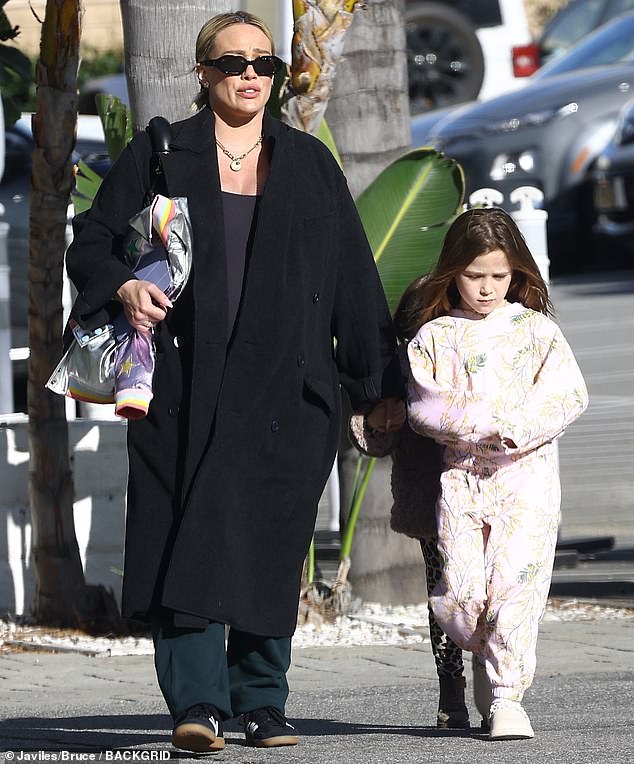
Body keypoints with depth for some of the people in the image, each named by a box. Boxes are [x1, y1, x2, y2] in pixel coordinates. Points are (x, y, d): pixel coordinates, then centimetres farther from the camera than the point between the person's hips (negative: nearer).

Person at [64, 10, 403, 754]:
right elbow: (90, 241, 8)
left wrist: (380, 383, 9)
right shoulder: (160, 155, 7)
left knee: (271, 545, 2)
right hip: (187, 384, -2)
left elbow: (353, 276, 12)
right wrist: (123, 286, -14)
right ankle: (198, 704, -17)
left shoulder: (308, 163, 12)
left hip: (283, 387, 2)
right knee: (193, 536, -12)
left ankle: (261, 702, 10)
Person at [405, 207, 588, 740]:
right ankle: (484, 657, 22)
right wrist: (486, 420, -15)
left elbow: (569, 396, -1)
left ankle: (507, 695, -6)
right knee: (459, 591, -6)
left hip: (527, 477, -1)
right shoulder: (434, 336, 8)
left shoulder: (537, 330, 6)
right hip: (460, 476, 1)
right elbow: (424, 406, -1)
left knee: (516, 582, -12)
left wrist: (521, 427, -16)